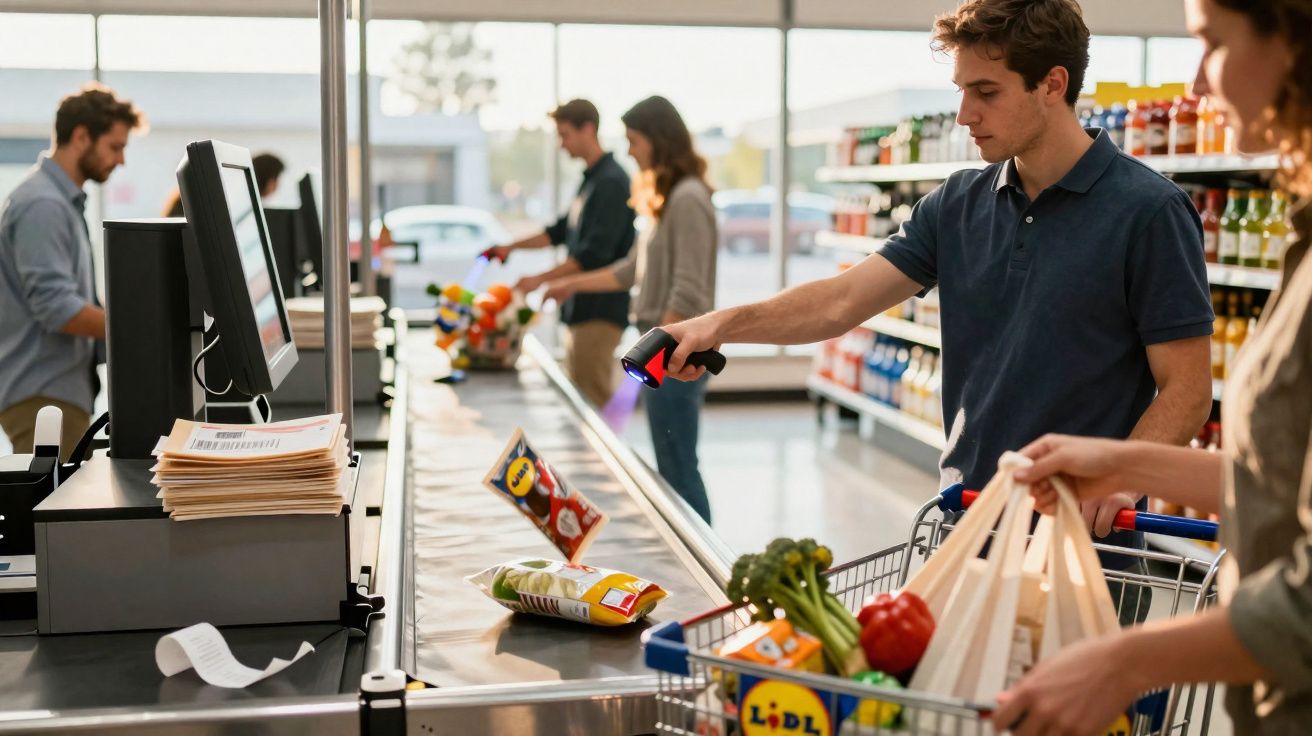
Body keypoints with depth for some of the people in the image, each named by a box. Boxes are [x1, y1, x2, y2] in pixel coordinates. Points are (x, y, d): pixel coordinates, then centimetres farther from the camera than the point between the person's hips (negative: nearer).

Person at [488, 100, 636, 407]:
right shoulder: (589, 179, 16)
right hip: (579, 308, 9)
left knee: (593, 400, -9)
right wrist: (512, 247, 18)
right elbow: (562, 231, 27)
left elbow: (595, 252, -21)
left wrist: (540, 279, -21)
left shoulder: (612, 182, -13)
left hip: (600, 310, -9)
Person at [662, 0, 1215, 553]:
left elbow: (1186, 388, -11)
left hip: (1086, 541, -5)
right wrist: (724, 324, -12)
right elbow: (845, 300, 1)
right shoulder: (958, 204, 5)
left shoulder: (1148, 211, -11)